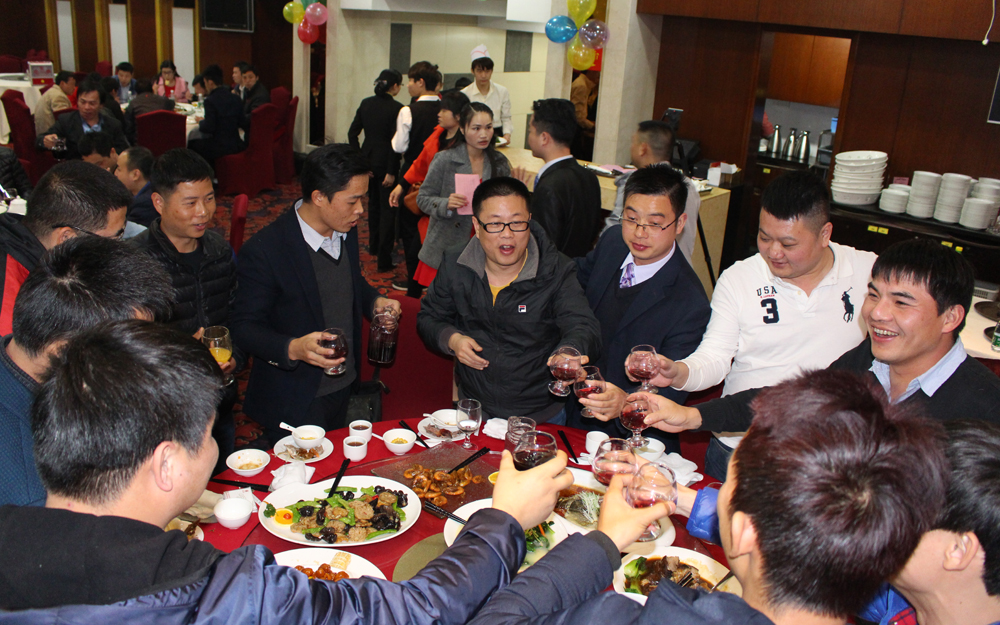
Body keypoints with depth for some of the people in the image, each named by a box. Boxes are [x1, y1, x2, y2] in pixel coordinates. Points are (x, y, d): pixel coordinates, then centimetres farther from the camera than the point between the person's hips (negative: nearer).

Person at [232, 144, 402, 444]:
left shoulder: (345, 229, 0)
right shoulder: (263, 251, -22)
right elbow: (245, 328, -19)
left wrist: (374, 301, -3)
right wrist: (293, 349, -36)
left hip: (345, 388, 7)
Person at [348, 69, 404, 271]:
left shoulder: (366, 103, 3)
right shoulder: (396, 108, -15)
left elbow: (352, 133, 3)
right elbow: (394, 141, -19)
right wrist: (392, 172, -15)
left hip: (368, 161, 6)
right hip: (385, 162, -6)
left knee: (373, 203, 23)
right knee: (387, 209, 1)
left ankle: (374, 246, 38)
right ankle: (384, 259, -1)